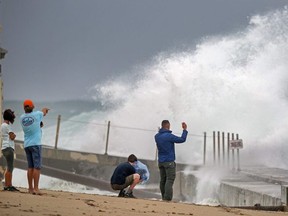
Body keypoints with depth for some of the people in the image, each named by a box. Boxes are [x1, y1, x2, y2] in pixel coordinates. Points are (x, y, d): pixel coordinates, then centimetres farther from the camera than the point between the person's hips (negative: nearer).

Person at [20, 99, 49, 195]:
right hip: (35, 144, -5)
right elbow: (44, 111, 15)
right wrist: (45, 110, 40)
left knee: (30, 167, 8)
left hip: (26, 145, 5)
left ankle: (30, 188, 6)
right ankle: (36, 188, -14)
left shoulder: (22, 117, 3)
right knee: (37, 167, -7)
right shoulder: (37, 114, -7)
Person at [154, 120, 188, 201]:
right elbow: (182, 139, -9)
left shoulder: (157, 136, 6)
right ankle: (168, 198, -16)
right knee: (170, 180, -8)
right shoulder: (169, 136, -15)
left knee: (162, 180, 10)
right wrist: (185, 130, 4)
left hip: (160, 161, 7)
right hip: (169, 162, -7)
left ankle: (164, 197, 12)